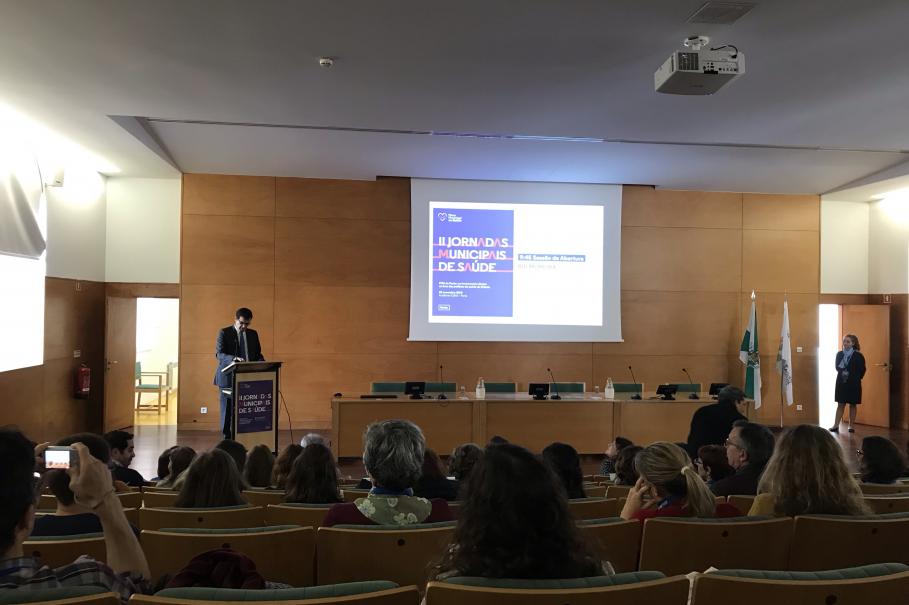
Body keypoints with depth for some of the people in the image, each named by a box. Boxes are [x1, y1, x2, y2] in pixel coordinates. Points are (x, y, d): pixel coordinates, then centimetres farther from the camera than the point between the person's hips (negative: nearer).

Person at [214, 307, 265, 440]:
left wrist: (262, 363, -7)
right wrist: (233, 358, -29)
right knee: (227, 410, 3)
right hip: (228, 378, -3)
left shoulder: (253, 334, 12)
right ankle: (227, 438, 12)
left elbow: (257, 354, 16)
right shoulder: (224, 333, -2)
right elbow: (219, 354, -11)